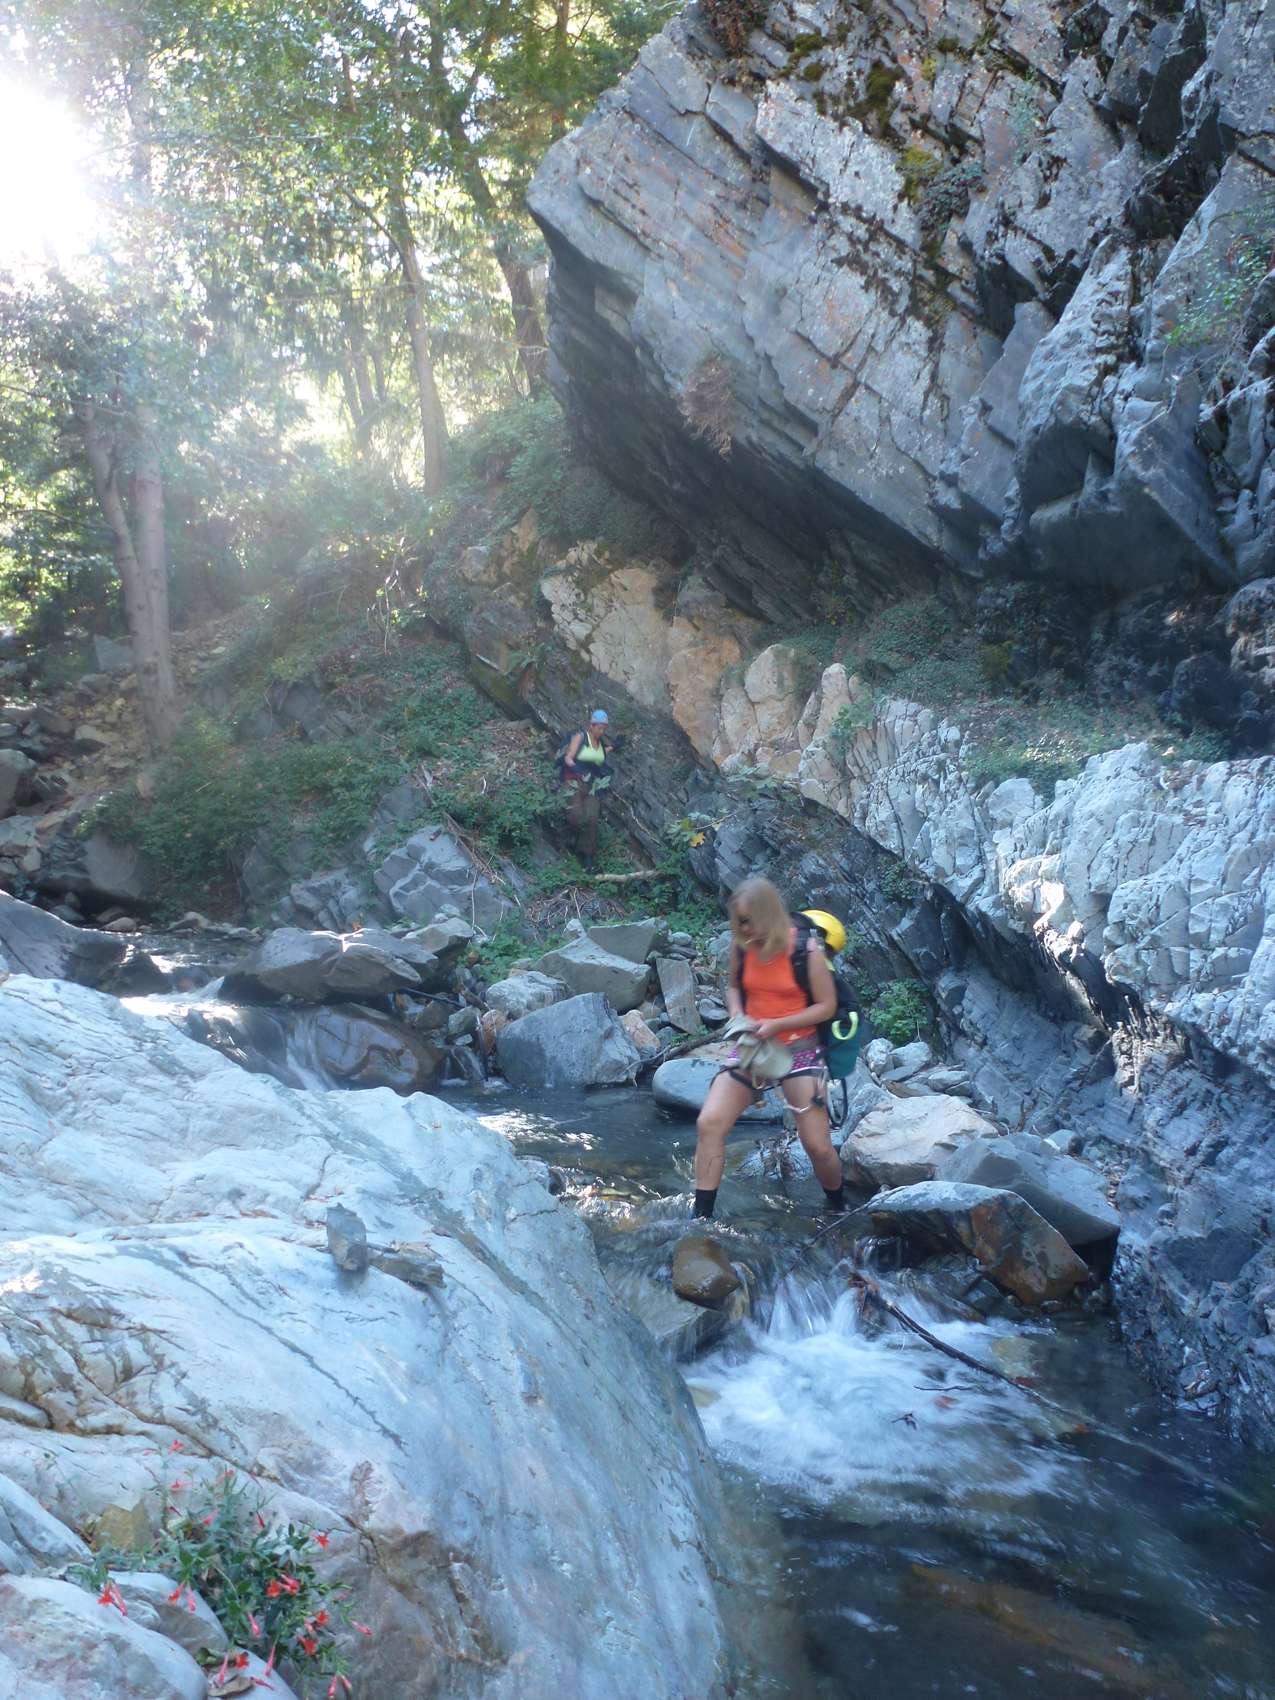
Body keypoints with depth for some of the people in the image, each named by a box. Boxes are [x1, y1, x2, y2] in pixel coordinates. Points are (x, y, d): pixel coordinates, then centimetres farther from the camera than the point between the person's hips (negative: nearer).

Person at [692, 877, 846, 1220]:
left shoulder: (806, 949, -15)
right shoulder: (741, 946, -2)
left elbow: (827, 1006, -10)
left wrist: (776, 1024, -20)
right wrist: (737, 1015, -5)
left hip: (798, 1049, -4)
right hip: (752, 1047, 4)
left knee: (818, 1146, -4)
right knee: (709, 1124, -13)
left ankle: (839, 1208, 27)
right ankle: (701, 1217, -3)